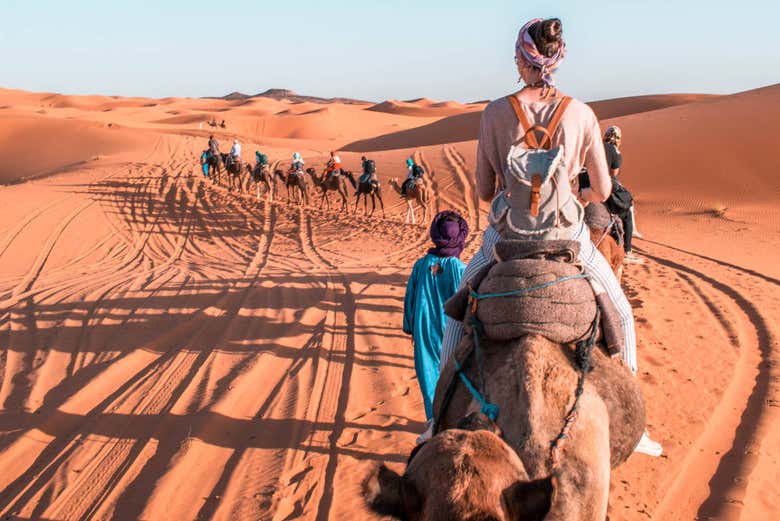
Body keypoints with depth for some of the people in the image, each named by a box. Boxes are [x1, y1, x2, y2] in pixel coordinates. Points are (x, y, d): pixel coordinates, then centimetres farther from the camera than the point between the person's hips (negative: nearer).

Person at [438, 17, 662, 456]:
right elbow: (603, 190, 1)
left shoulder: (496, 112, -5)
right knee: (620, 313, 23)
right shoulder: (581, 113, -3)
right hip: (567, 233, 0)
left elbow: (484, 192, 1)